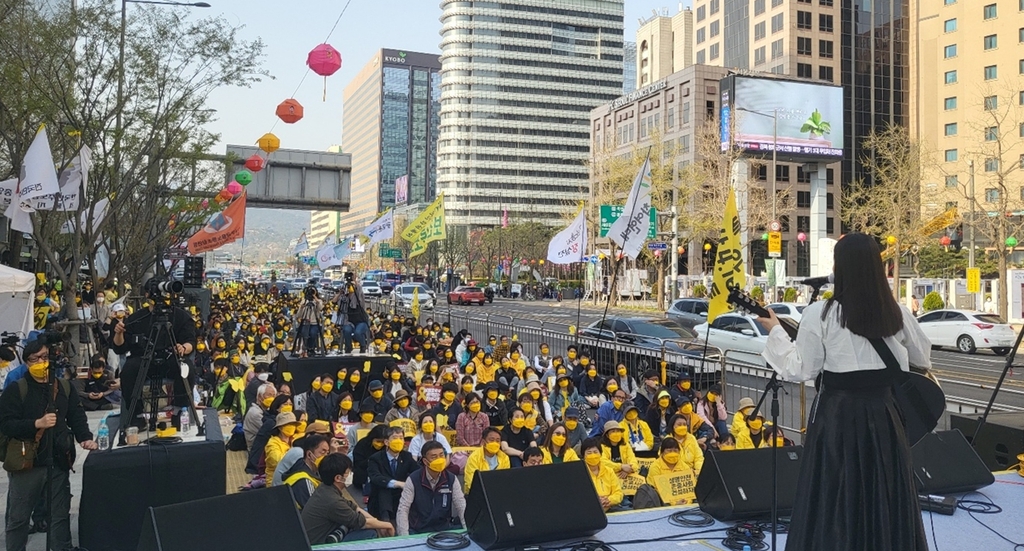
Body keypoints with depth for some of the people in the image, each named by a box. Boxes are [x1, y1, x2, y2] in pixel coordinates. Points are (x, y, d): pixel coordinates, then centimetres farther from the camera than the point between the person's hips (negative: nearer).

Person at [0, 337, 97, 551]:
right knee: (18, 516, 8)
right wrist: (37, 424, -23)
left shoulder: (64, 387, 8)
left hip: (58, 461, 3)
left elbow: (77, 416, 9)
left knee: (61, 514, 11)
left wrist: (85, 438, -8)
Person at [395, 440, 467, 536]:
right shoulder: (413, 480, -9)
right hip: (418, 531, -3)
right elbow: (403, 510, -11)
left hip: (444, 529, 3)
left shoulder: (452, 479, -1)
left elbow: (462, 507, -4)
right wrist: (405, 538, -22)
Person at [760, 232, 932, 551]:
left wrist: (776, 332, 3)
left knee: (835, 499, 7)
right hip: (883, 412, 3)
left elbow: (800, 371, -8)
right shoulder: (898, 313, 0)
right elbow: (924, 360, 15)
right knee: (885, 495, 15)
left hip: (837, 414, -3)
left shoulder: (820, 313, -12)